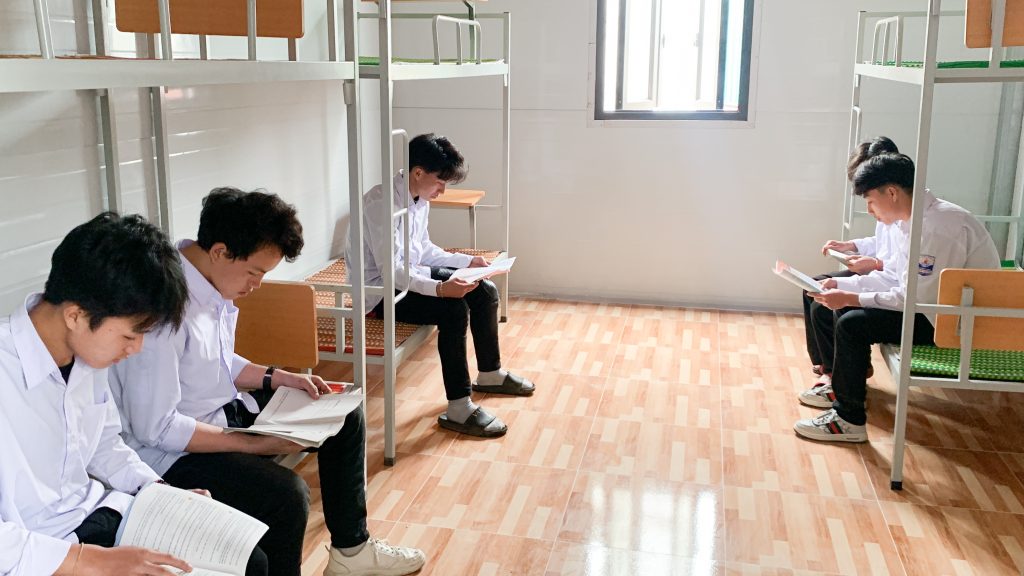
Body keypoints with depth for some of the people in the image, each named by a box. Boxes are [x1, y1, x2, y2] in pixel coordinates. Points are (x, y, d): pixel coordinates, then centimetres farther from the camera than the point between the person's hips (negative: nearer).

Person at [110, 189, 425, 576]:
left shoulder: (214, 283, -2)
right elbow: (153, 427, -27)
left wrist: (277, 378, 2)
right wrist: (252, 444, -24)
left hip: (226, 409, 10)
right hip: (168, 451, -9)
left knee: (345, 417, 10)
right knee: (286, 494, -32)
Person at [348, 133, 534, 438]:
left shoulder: (420, 198, 1)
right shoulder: (382, 201, -27)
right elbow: (389, 270, -31)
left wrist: (468, 261, 4)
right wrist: (439, 288, -41)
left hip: (411, 275, 9)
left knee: (486, 292, 2)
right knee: (454, 309, -29)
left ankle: (490, 374, 22)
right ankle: (459, 410, -22)